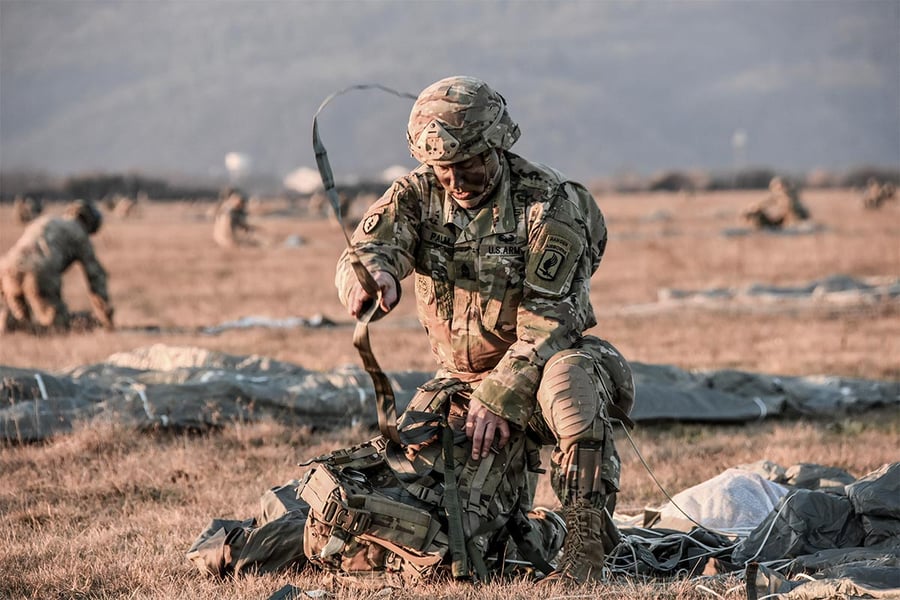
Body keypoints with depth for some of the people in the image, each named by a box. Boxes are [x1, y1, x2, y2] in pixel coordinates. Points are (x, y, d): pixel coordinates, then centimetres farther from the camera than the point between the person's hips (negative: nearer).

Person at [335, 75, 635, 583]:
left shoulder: (552, 202, -16)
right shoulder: (416, 195, -3)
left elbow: (549, 317, -22)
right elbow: (367, 249, -22)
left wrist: (500, 394, -30)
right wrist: (370, 274, -48)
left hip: (541, 365, -5)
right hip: (461, 379, 5)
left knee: (569, 380, -38)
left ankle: (586, 545, -34)